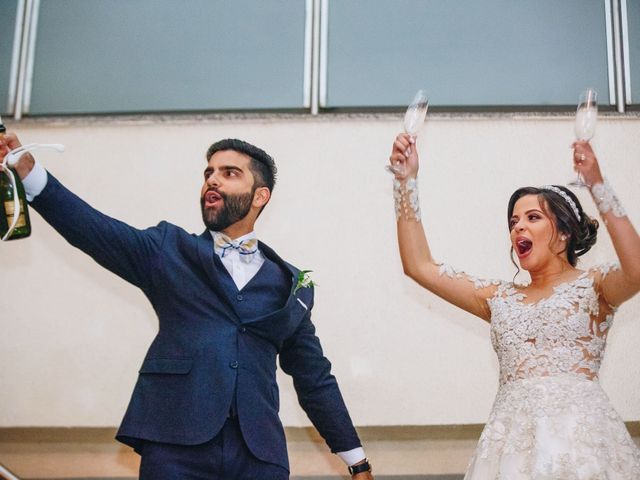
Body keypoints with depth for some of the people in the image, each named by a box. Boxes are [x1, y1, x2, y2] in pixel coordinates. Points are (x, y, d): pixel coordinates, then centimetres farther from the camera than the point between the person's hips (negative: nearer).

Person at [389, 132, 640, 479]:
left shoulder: (593, 286, 5)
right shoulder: (500, 298, 17)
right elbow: (419, 266, 15)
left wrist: (597, 185, -20)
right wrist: (407, 180, 10)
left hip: (580, 431, -4)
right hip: (512, 435, 4)